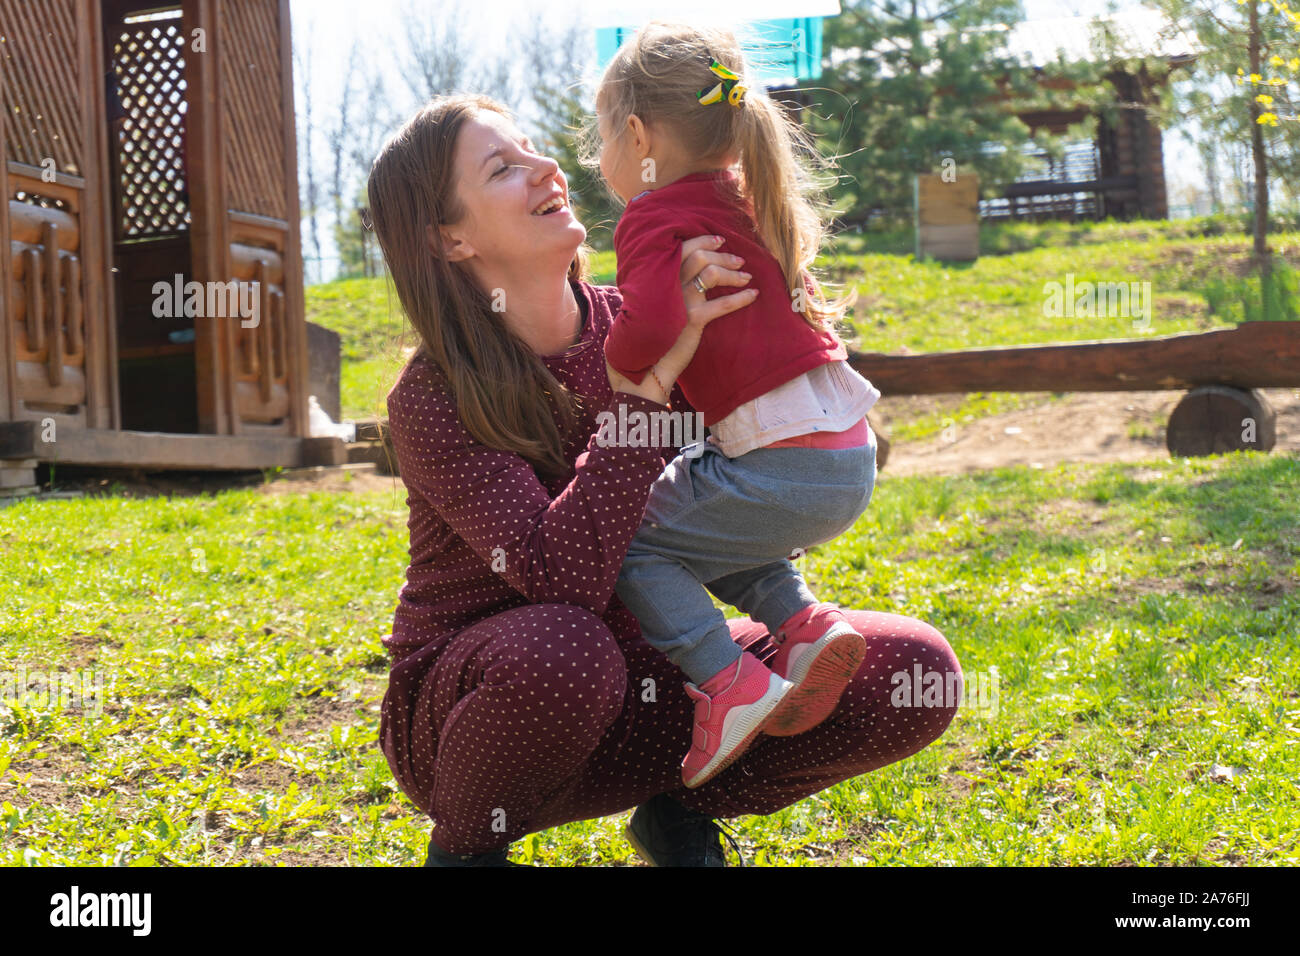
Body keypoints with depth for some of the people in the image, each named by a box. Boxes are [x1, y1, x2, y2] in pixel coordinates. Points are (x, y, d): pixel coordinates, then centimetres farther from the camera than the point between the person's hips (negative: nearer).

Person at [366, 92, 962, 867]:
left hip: (634, 693, 4)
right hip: (469, 708, -4)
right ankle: (462, 845, -8)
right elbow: (563, 578, -34)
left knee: (917, 672, -13)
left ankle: (681, 808, 8)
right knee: (562, 650, -41)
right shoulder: (433, 399, -20)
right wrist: (647, 377, -33)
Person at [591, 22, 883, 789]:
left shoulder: (658, 217, -9)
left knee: (631, 540, 1)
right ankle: (804, 623, 12)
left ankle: (729, 683, -8)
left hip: (787, 464, -9)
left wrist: (615, 376, -7)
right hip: (849, 458, 9)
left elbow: (648, 329, -26)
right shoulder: (740, 201, 18)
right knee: (711, 521, 29)